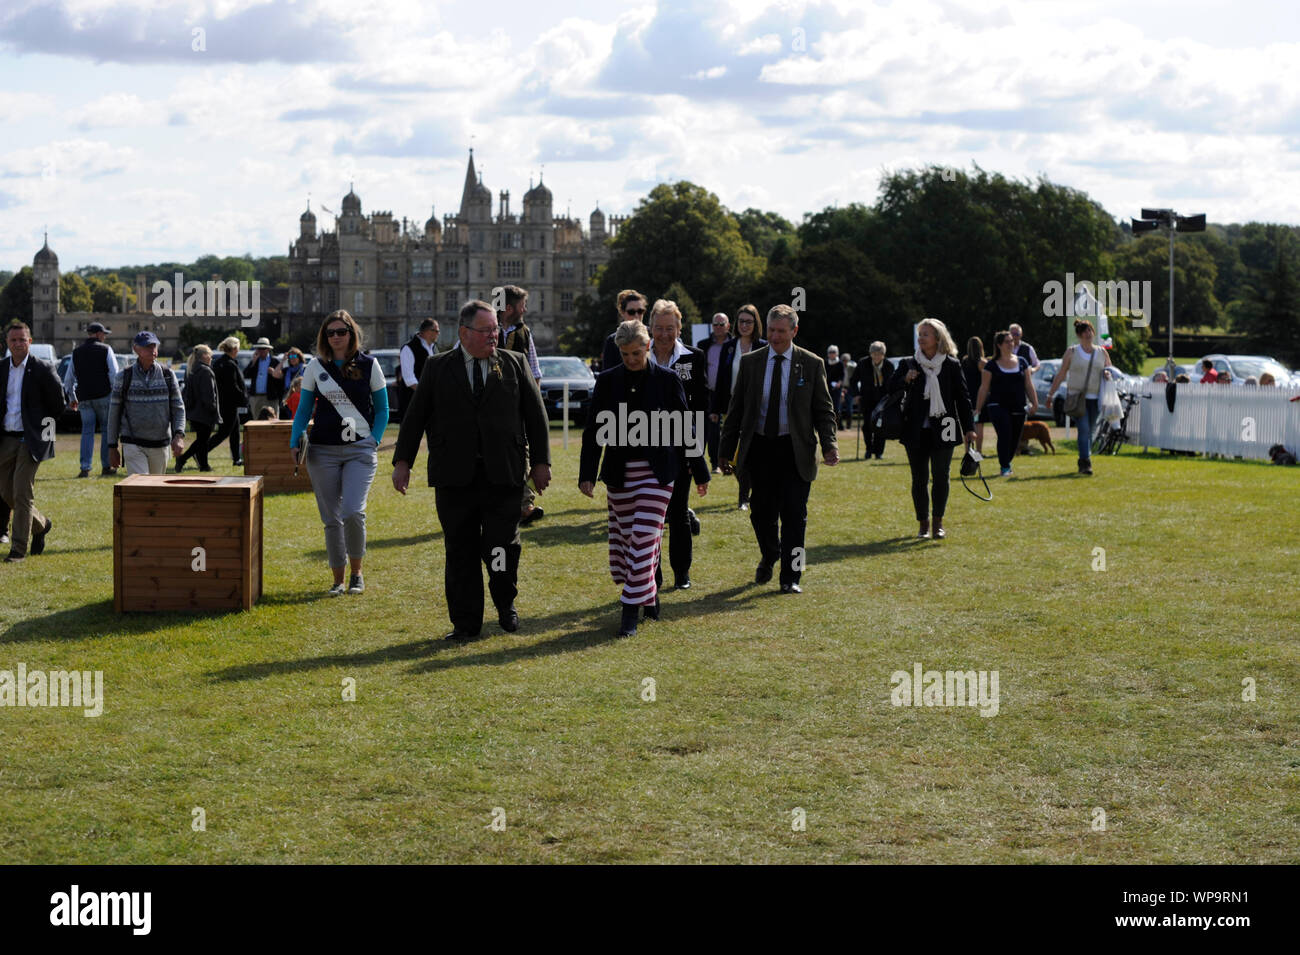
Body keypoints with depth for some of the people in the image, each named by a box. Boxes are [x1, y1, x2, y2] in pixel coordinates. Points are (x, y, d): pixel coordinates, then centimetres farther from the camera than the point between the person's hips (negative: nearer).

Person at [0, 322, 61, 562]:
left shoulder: (42, 370, -7)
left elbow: (58, 403, 0)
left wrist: (45, 424, 5)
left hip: (31, 440, -6)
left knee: (22, 493, -9)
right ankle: (41, 525, 34)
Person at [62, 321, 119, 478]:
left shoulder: (77, 352, 11)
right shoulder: (105, 350, -1)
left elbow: (68, 379, 14)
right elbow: (114, 375, -8)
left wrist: (72, 398, 23)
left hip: (84, 398, 3)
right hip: (103, 395, -3)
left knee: (87, 431, 5)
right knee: (107, 431, 7)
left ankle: (85, 468, -5)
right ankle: (106, 466, 7)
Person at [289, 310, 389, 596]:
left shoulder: (369, 365, 5)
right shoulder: (316, 367, 8)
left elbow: (382, 409, 10)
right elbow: (304, 409, 12)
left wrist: (374, 440, -2)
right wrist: (294, 442, -1)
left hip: (360, 450, -2)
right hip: (323, 451, 2)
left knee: (353, 512, -16)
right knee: (331, 519, 3)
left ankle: (356, 572, 5)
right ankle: (338, 580, 14)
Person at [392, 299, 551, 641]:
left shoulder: (515, 364, 9)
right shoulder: (438, 368, 8)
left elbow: (536, 415, 9)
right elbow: (415, 417, 9)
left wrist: (541, 462, 4)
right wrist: (402, 461, 2)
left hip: (503, 475, 0)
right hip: (454, 478, 0)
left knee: (502, 546, -5)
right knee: (460, 551, 4)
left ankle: (505, 603, 23)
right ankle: (465, 623, 13)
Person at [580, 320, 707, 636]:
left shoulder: (667, 379, -2)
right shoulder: (607, 381, 3)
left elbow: (684, 427, 3)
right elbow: (594, 430, 5)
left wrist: (700, 472, 7)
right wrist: (587, 474, -2)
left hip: (658, 471, -3)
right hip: (619, 473, 3)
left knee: (644, 537, -10)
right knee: (626, 537, 8)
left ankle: (631, 611, -9)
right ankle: (649, 593, 29)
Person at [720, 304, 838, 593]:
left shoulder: (811, 364, 0)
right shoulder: (750, 362, 4)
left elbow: (823, 410, 2)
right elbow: (736, 409, 8)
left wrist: (829, 445, -13)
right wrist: (726, 450, 5)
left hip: (795, 450, -2)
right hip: (759, 448, 2)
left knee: (794, 514, -3)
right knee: (762, 512, 9)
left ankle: (790, 577, 7)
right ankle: (769, 557, 37)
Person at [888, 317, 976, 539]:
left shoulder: (952, 365, 3)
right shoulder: (908, 364, 6)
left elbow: (962, 398, 6)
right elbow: (890, 389, 8)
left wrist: (969, 428, 3)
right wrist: (905, 380, -12)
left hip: (942, 430, -1)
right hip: (916, 431, 1)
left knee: (940, 477, -4)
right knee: (919, 479, 4)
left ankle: (938, 521, 6)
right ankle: (923, 524, 14)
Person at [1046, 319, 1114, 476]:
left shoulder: (1102, 352, 12)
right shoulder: (1071, 352, 4)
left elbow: (1110, 369, 20)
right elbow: (1061, 375, 6)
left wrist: (1108, 373, -5)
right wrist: (1050, 394, 5)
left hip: (1095, 398, 3)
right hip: (1076, 397, -3)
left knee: (1089, 432, 6)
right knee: (1083, 430, -16)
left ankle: (1083, 463, 19)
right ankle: (1085, 463, -22)